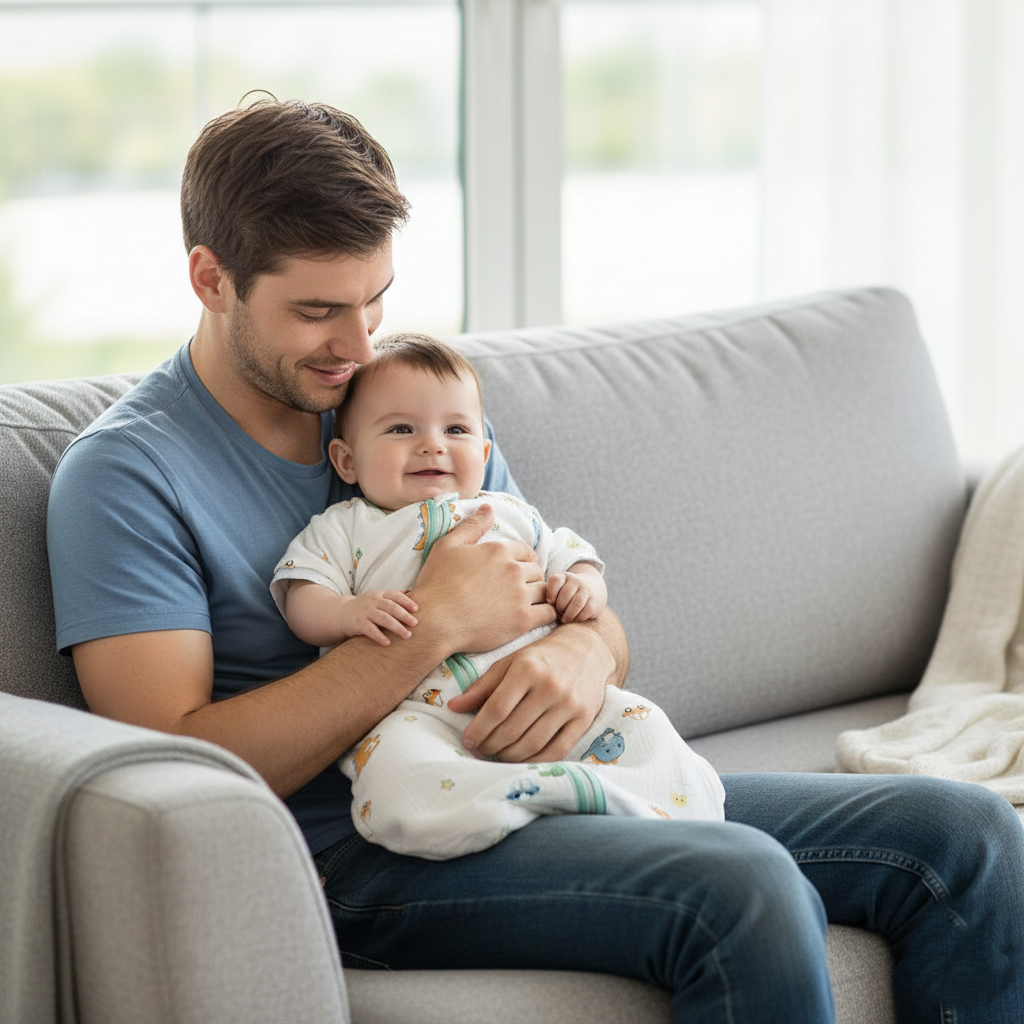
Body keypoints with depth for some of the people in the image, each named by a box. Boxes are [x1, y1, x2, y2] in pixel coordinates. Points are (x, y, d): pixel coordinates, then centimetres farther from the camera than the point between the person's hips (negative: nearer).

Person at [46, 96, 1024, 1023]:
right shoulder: (126, 471, -5)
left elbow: (586, 607, 18)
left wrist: (584, 648, -10)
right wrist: (434, 623, -16)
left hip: (547, 780, 7)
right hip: (356, 852, -7)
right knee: (743, 889, -33)